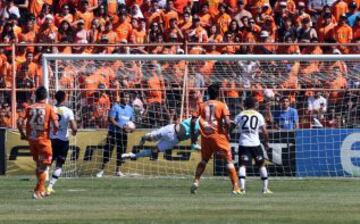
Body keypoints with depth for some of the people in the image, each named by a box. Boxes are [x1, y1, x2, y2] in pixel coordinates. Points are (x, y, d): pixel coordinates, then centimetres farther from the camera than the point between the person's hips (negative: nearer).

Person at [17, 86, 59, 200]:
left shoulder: (29, 108, 2)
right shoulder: (49, 108, -5)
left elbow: (20, 122, -8)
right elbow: (56, 124, -13)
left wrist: (23, 134, 6)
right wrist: (54, 131, 8)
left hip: (31, 139, 4)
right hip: (44, 139, -4)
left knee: (39, 165, 19)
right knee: (43, 167, 4)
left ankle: (41, 190, 26)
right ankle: (38, 191, -4)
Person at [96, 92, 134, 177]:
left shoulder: (130, 109, 10)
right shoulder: (115, 107, -8)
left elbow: (131, 121, 21)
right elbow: (111, 119, -14)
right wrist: (122, 127, -22)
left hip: (123, 133, 5)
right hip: (113, 132, -5)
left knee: (121, 151, 8)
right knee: (108, 151, -7)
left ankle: (118, 170, 19)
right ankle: (102, 170, 0)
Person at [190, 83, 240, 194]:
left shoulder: (202, 105, 7)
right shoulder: (222, 105, -2)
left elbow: (193, 121, 1)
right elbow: (227, 122, -14)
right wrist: (226, 132, 3)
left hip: (205, 136, 3)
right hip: (218, 135, -3)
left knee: (204, 160, 22)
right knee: (229, 160, 3)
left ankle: (196, 182, 9)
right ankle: (236, 187, -2)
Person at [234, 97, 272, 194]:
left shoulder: (240, 115, 7)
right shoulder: (258, 115, 5)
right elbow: (264, 131, 1)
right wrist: (266, 142, 14)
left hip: (243, 143, 0)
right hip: (255, 143, 0)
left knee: (242, 165, -3)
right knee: (261, 165, 15)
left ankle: (242, 187, -22)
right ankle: (265, 188, 16)